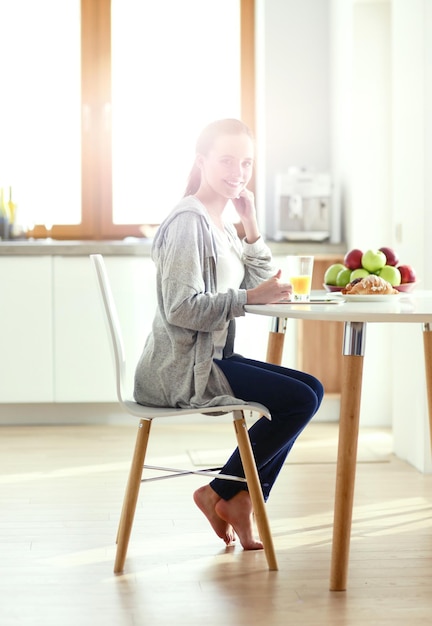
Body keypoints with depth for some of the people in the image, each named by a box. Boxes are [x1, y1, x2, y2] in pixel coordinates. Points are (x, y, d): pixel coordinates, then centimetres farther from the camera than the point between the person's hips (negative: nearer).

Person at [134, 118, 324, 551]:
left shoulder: (221, 225, 16)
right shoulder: (189, 221, -14)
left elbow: (260, 284, 12)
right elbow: (183, 308, -23)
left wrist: (250, 223, 5)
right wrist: (251, 297, -24)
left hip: (209, 360, 10)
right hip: (181, 371, -10)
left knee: (309, 391, 6)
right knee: (302, 398, -14)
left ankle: (239, 500, 9)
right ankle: (220, 494, -1)